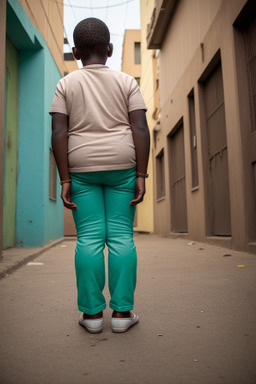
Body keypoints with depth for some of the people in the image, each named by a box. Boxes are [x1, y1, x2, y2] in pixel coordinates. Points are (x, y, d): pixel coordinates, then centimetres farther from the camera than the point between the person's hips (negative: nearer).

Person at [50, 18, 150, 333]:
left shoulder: (65, 84, 6)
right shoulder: (127, 81, 6)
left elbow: (59, 134, -3)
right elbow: (140, 129, -3)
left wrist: (65, 180, -3)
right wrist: (141, 175, -3)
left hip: (81, 166, 0)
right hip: (121, 164, 0)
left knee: (89, 237, 2)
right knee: (121, 235, 2)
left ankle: (92, 313, 7)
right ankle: (122, 312, 6)